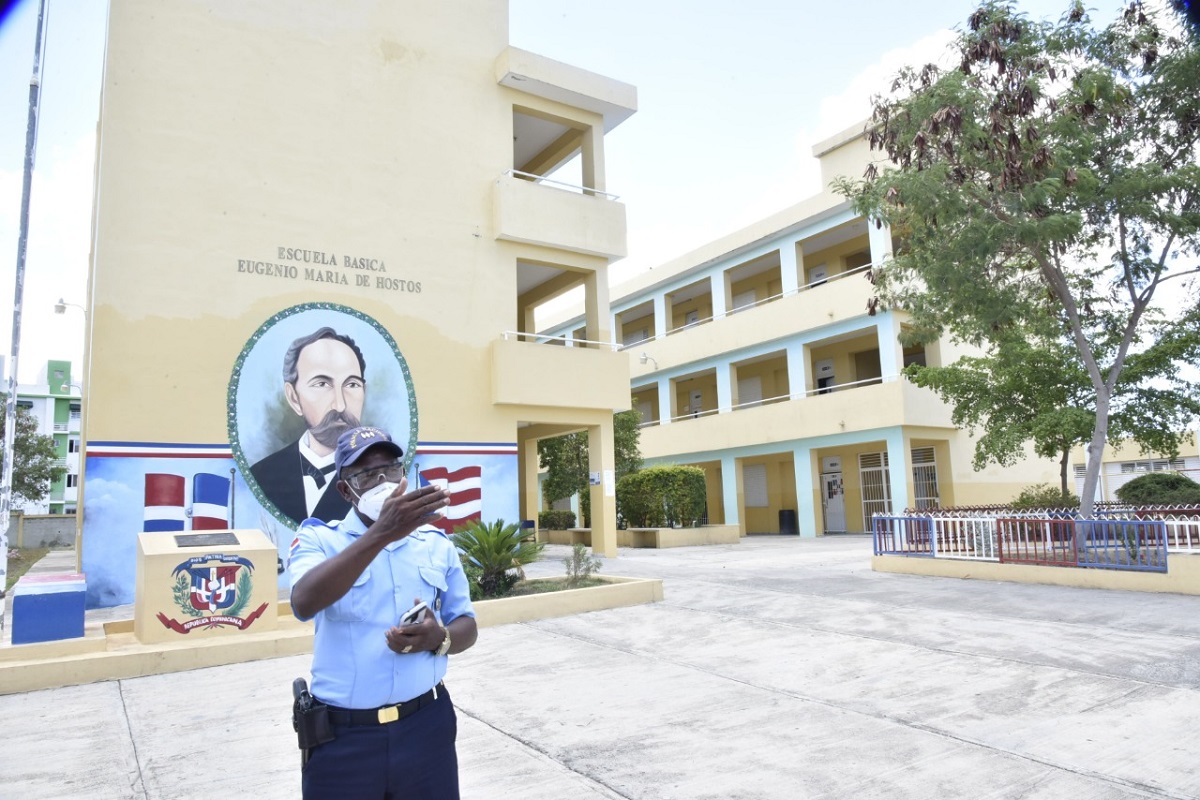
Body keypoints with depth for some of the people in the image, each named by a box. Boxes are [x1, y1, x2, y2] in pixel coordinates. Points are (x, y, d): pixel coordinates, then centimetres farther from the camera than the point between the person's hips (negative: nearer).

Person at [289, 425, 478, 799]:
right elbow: (304, 604, -24)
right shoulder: (319, 538, -4)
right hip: (343, 737, -2)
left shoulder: (437, 544, 4)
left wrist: (439, 638, -14)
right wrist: (381, 534, -34)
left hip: (426, 726, 2)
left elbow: (466, 626, 9)